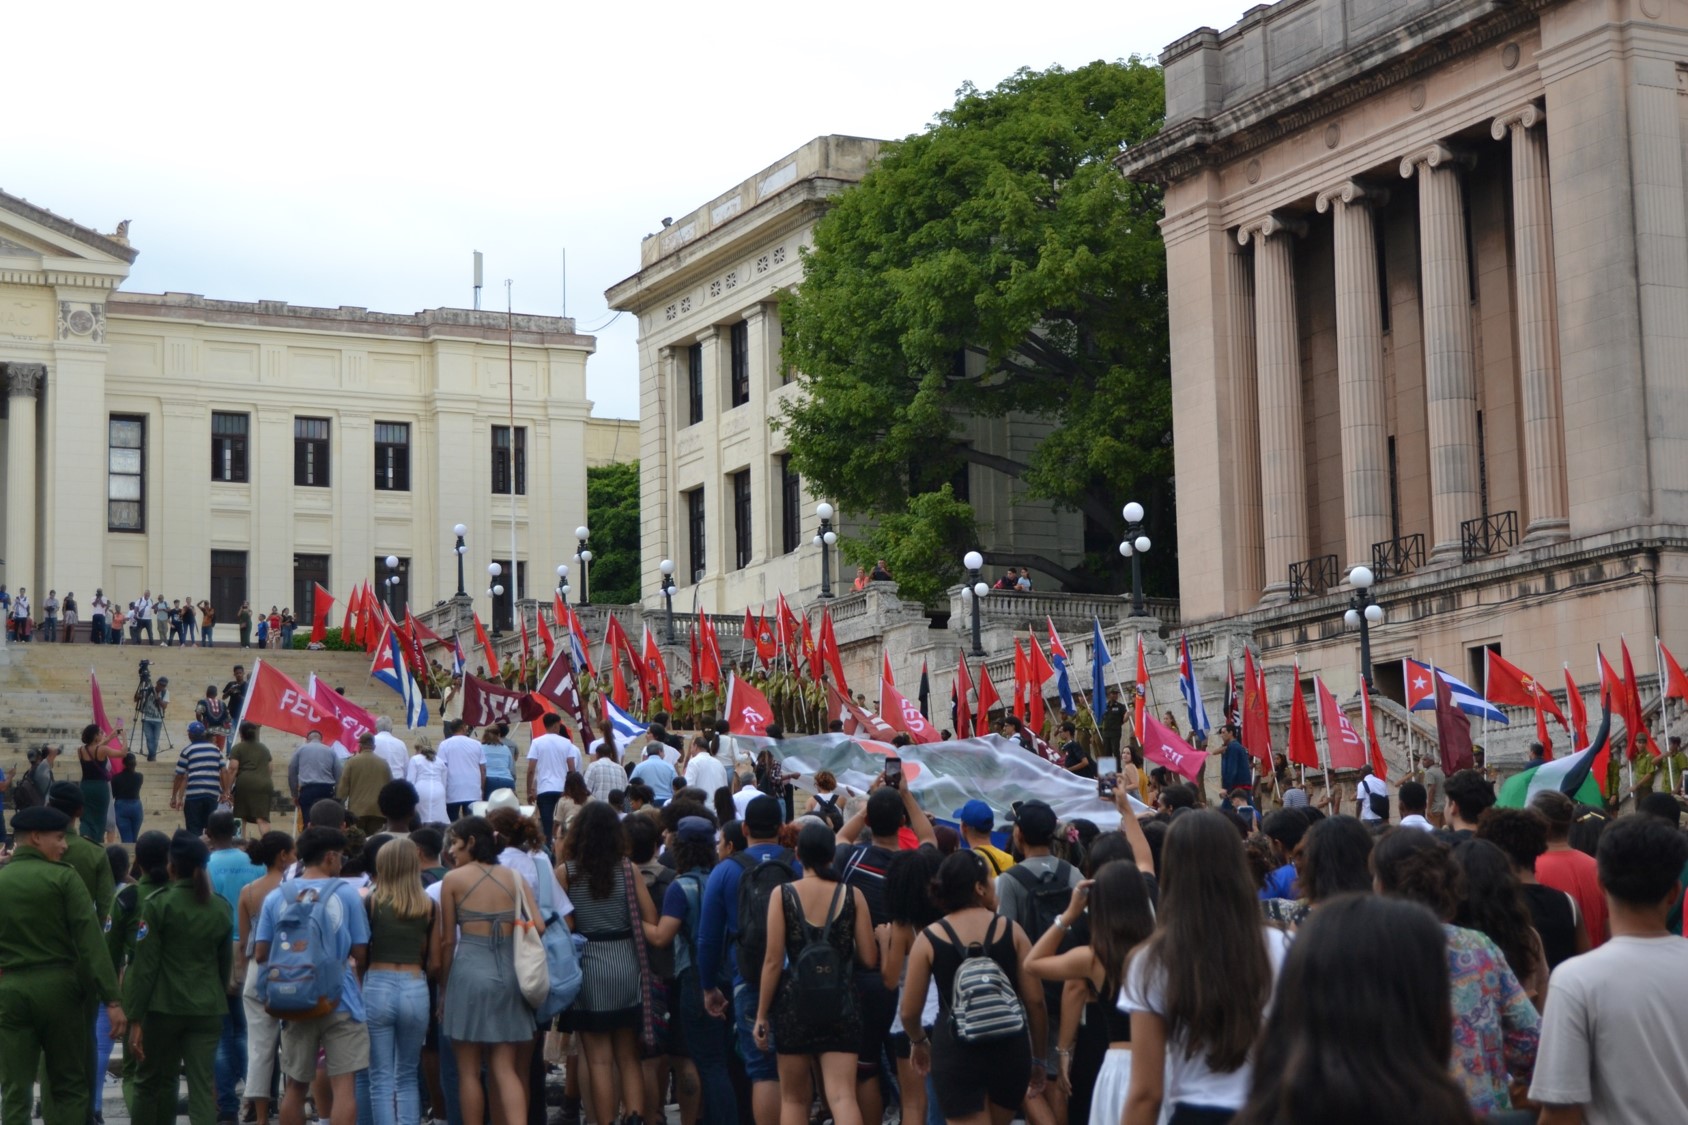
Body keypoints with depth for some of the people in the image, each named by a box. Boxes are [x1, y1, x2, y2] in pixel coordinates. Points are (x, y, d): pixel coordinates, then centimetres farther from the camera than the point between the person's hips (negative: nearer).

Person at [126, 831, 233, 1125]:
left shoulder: (159, 905, -7)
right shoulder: (220, 908, 5)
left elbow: (145, 965, -9)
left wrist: (135, 1018, -8)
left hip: (165, 1006, -3)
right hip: (208, 1009, 3)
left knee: (157, 1081, 13)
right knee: (203, 1086, -1)